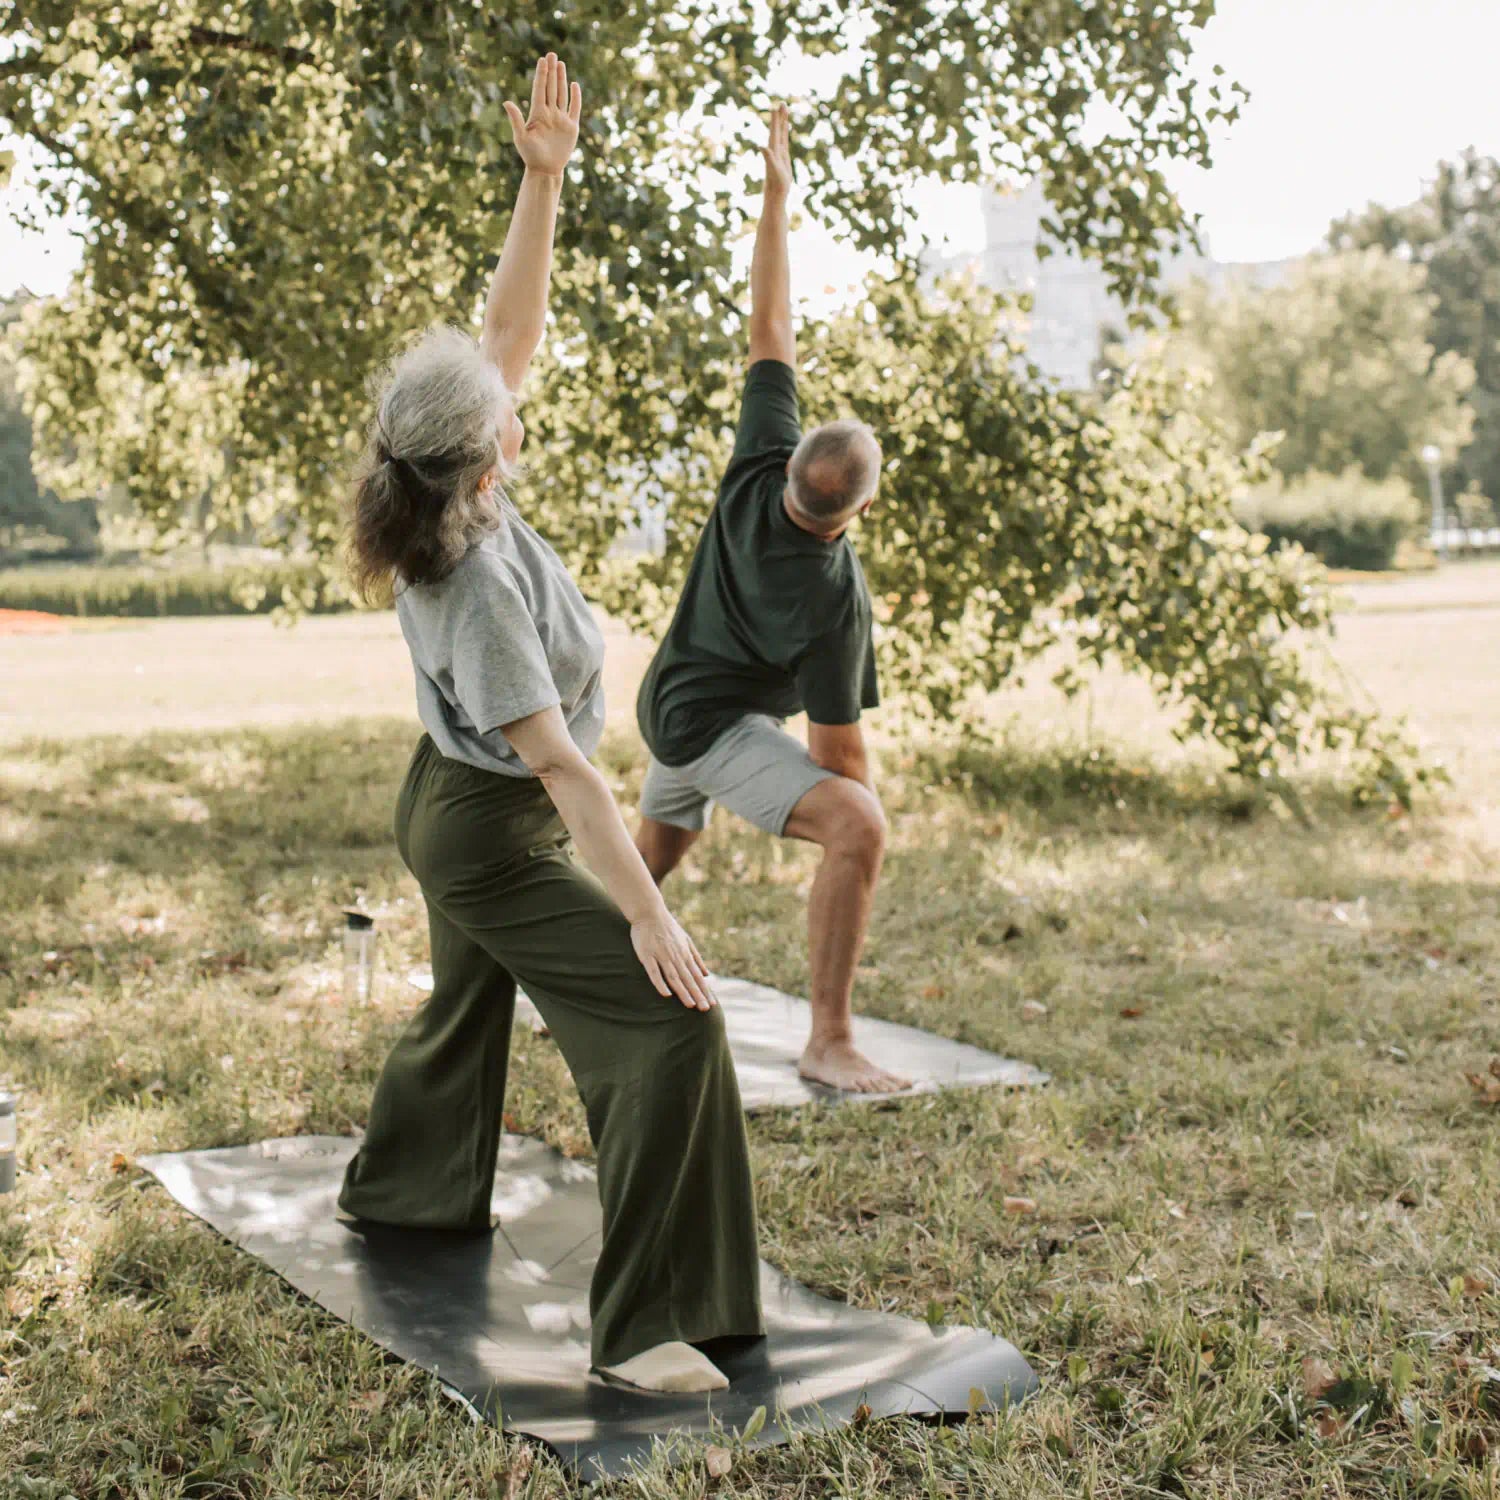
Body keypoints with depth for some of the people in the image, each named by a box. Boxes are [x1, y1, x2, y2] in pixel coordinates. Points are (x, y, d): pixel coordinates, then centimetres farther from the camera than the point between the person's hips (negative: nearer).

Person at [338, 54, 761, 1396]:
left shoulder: (448, 499, -9)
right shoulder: (481, 584, -32)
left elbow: (513, 322, -3)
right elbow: (557, 761, -33)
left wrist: (545, 178, -9)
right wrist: (649, 914, -32)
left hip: (448, 807, 10)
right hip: (501, 840, -10)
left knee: (468, 1007, 31)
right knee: (672, 1030, -15)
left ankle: (401, 1187, 55)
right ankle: (645, 1325, -14)